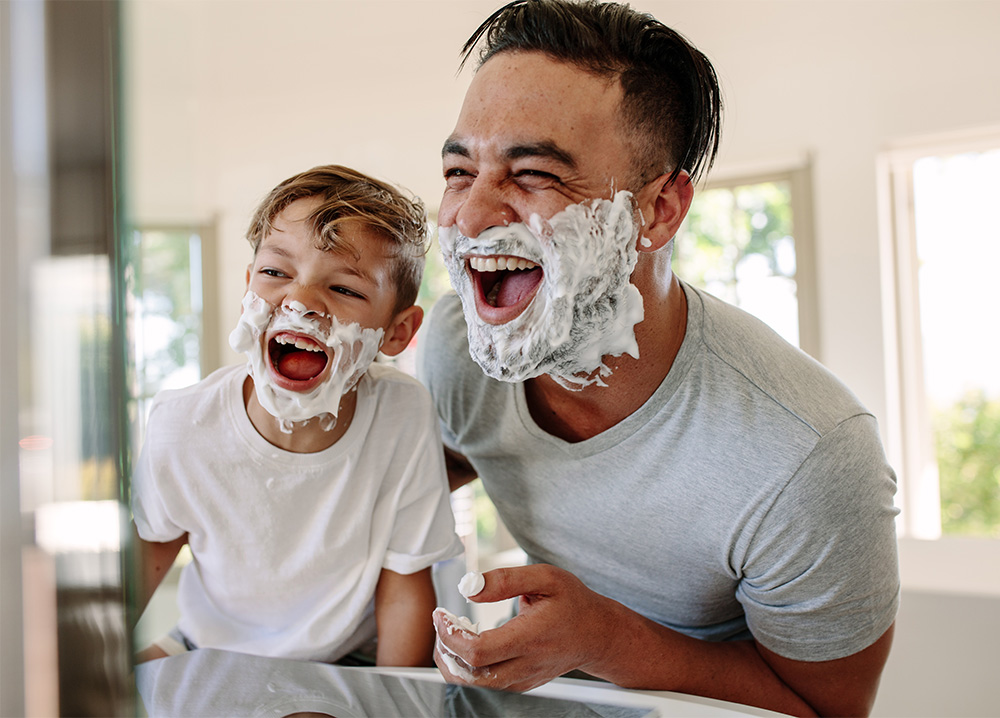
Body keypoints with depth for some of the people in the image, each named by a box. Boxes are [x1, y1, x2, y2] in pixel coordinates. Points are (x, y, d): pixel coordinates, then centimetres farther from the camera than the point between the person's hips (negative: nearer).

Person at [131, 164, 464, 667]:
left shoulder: (403, 418, -26)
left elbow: (404, 590, -14)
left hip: (349, 662, -1)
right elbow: (154, 544, 2)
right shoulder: (180, 428, -21)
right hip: (211, 650, 1)